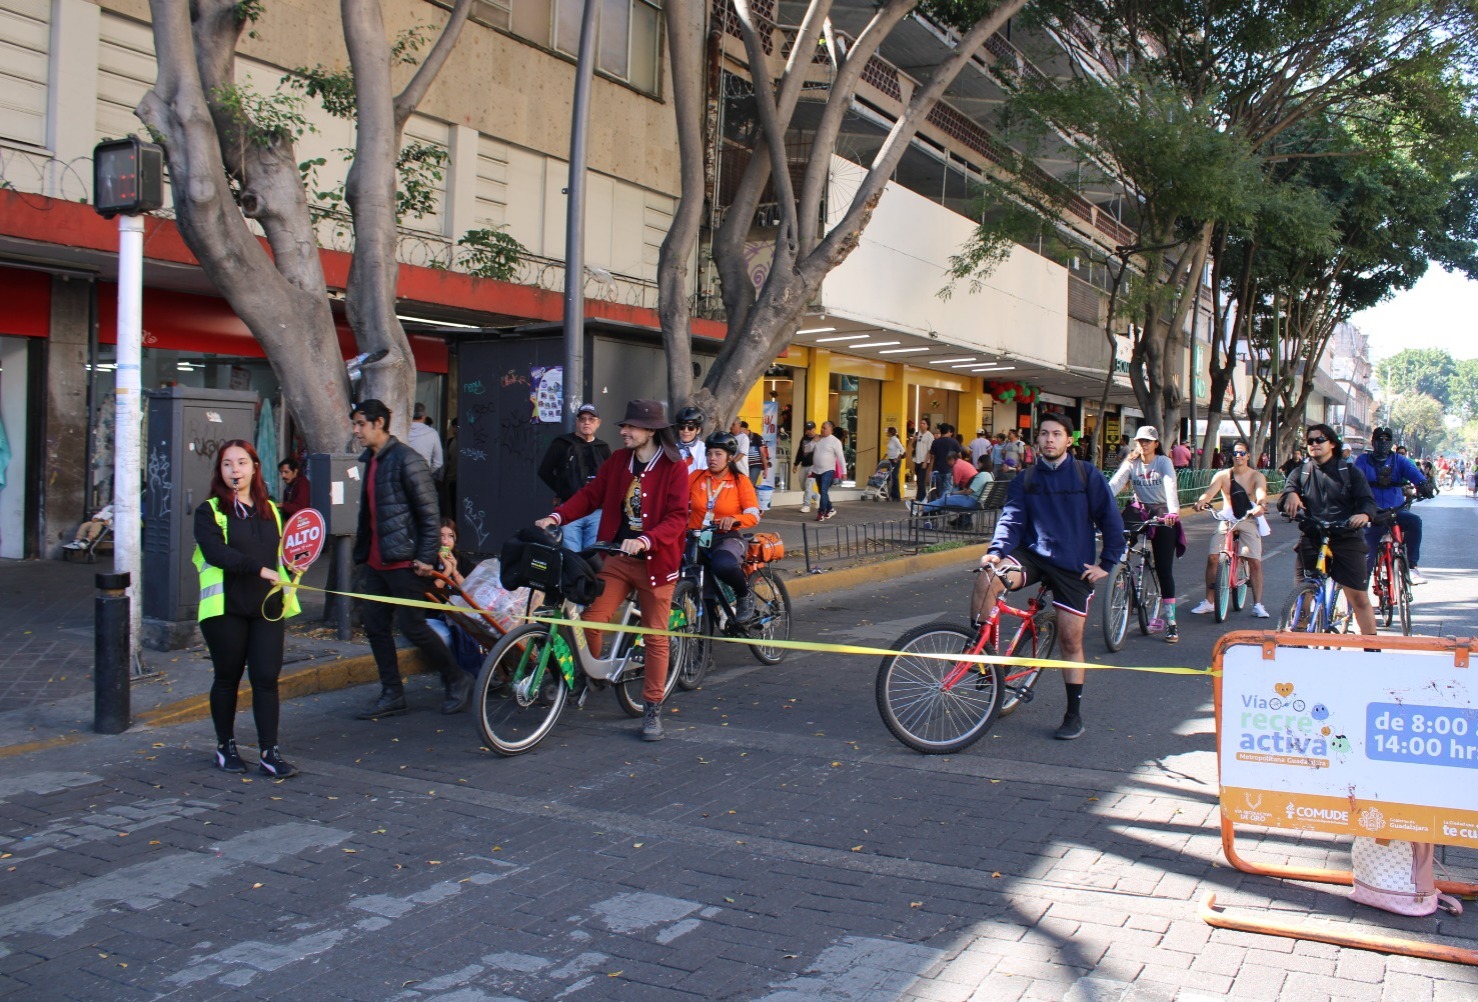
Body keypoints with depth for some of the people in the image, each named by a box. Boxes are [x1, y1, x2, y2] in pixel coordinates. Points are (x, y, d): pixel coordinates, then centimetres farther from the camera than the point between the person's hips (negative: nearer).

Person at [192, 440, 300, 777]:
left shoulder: (270, 510, 13)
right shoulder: (210, 511, -3)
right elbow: (215, 551, -19)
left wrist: (287, 585, 7)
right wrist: (259, 569, -28)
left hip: (268, 609, 3)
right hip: (225, 609, -3)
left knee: (266, 678, -2)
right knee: (227, 678, 8)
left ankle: (269, 753, 0)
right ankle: (225, 746, 24)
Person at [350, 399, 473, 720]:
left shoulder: (406, 459, -13)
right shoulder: (371, 461, 14)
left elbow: (429, 511, -16)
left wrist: (426, 557, -19)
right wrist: (361, 555, 19)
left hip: (403, 561, -9)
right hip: (376, 561, 9)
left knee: (412, 626, -5)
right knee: (374, 625, 8)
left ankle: (457, 681, 12)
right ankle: (392, 695, 19)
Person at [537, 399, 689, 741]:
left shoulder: (674, 467, -8)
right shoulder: (619, 459, 7)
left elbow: (677, 517, -14)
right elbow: (591, 494, 5)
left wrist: (644, 541, -29)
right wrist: (557, 517, -10)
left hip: (654, 560, -4)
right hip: (617, 557, 4)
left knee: (655, 636, 3)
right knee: (592, 620, -9)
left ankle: (652, 709, 15)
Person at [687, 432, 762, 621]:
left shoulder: (740, 481, 2)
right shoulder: (695, 477, 7)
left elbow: (753, 516, -6)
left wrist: (734, 519, -27)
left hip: (726, 539, -2)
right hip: (696, 539, 2)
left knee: (723, 565, -38)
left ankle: (744, 596, -5)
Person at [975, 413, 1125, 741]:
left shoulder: (1086, 475, -1)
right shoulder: (1024, 479, 6)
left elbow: (1111, 520, 3)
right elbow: (1012, 518, -4)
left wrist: (1107, 563, -2)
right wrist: (996, 551, -21)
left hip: (1073, 565, -1)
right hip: (1033, 555, 2)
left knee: (1071, 640, 0)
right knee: (986, 579, -28)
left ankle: (1074, 714, 14)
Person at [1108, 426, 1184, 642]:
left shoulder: (1164, 462, -6)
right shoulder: (1131, 464, 1)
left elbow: (1170, 485, -23)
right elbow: (1114, 484, -15)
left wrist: (1173, 511, -41)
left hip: (1163, 516, -3)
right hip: (1141, 513, 3)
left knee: (1164, 569, -7)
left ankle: (1170, 621, -4)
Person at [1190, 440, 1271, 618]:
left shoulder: (1257, 476, -3)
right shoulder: (1222, 475, -1)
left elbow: (1261, 494, -22)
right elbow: (1210, 491, -17)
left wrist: (1260, 505, -46)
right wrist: (1201, 501, -40)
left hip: (1249, 521, -1)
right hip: (1226, 521, 1)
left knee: (1255, 562, -10)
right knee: (1212, 558, -11)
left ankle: (1258, 605, 0)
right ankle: (1209, 602, 0)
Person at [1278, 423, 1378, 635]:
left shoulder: (1349, 471, 9)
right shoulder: (1301, 473, 13)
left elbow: (1368, 500, -2)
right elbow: (1282, 503, 0)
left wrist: (1364, 514, -26)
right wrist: (1291, 495, -25)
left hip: (1345, 540, -2)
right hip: (1311, 541, 2)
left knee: (1359, 598, -6)